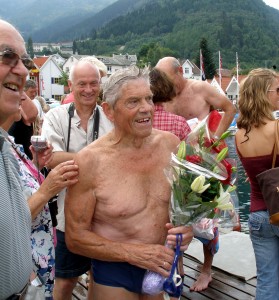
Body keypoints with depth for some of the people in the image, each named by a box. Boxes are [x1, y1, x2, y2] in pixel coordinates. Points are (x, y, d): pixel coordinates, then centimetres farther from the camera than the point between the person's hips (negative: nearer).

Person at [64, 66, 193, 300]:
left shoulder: (171, 143, -7)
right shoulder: (90, 161, -18)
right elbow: (75, 237, -13)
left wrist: (188, 226, -13)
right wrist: (134, 253, -20)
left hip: (167, 263, 4)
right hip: (115, 273, -4)